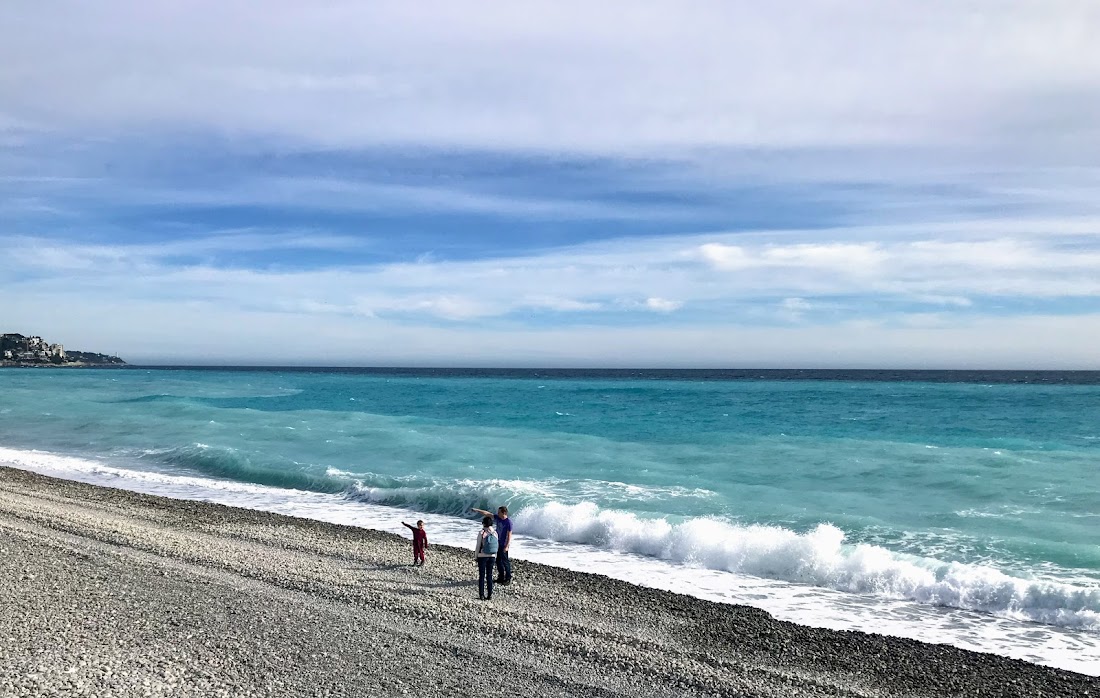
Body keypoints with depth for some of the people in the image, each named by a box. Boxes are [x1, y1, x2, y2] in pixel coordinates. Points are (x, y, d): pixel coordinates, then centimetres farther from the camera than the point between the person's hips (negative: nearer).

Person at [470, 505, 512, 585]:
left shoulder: (508, 522, -17)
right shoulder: (497, 518, 3)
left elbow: (509, 535, -18)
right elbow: (487, 514, 9)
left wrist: (507, 546, -21)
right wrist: (477, 510, 10)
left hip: (504, 545, -8)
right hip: (497, 543, 8)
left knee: (505, 561, -3)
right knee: (498, 561, 12)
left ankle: (508, 579, 6)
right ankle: (501, 577, 22)